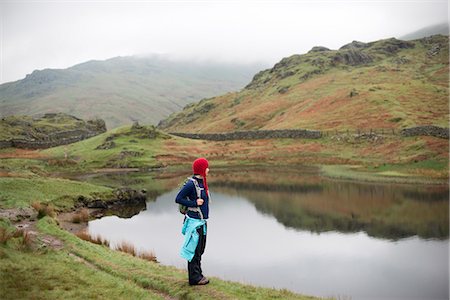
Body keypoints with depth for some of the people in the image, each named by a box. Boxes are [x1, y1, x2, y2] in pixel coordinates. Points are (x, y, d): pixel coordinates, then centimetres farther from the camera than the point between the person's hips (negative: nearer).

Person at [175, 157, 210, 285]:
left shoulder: (201, 182, 9)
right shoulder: (191, 183, -17)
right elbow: (178, 199, -16)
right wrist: (195, 203, -19)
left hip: (202, 221, 9)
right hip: (194, 222, -9)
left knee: (200, 249, 16)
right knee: (194, 250, 0)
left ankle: (198, 274, 28)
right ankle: (194, 278, 10)